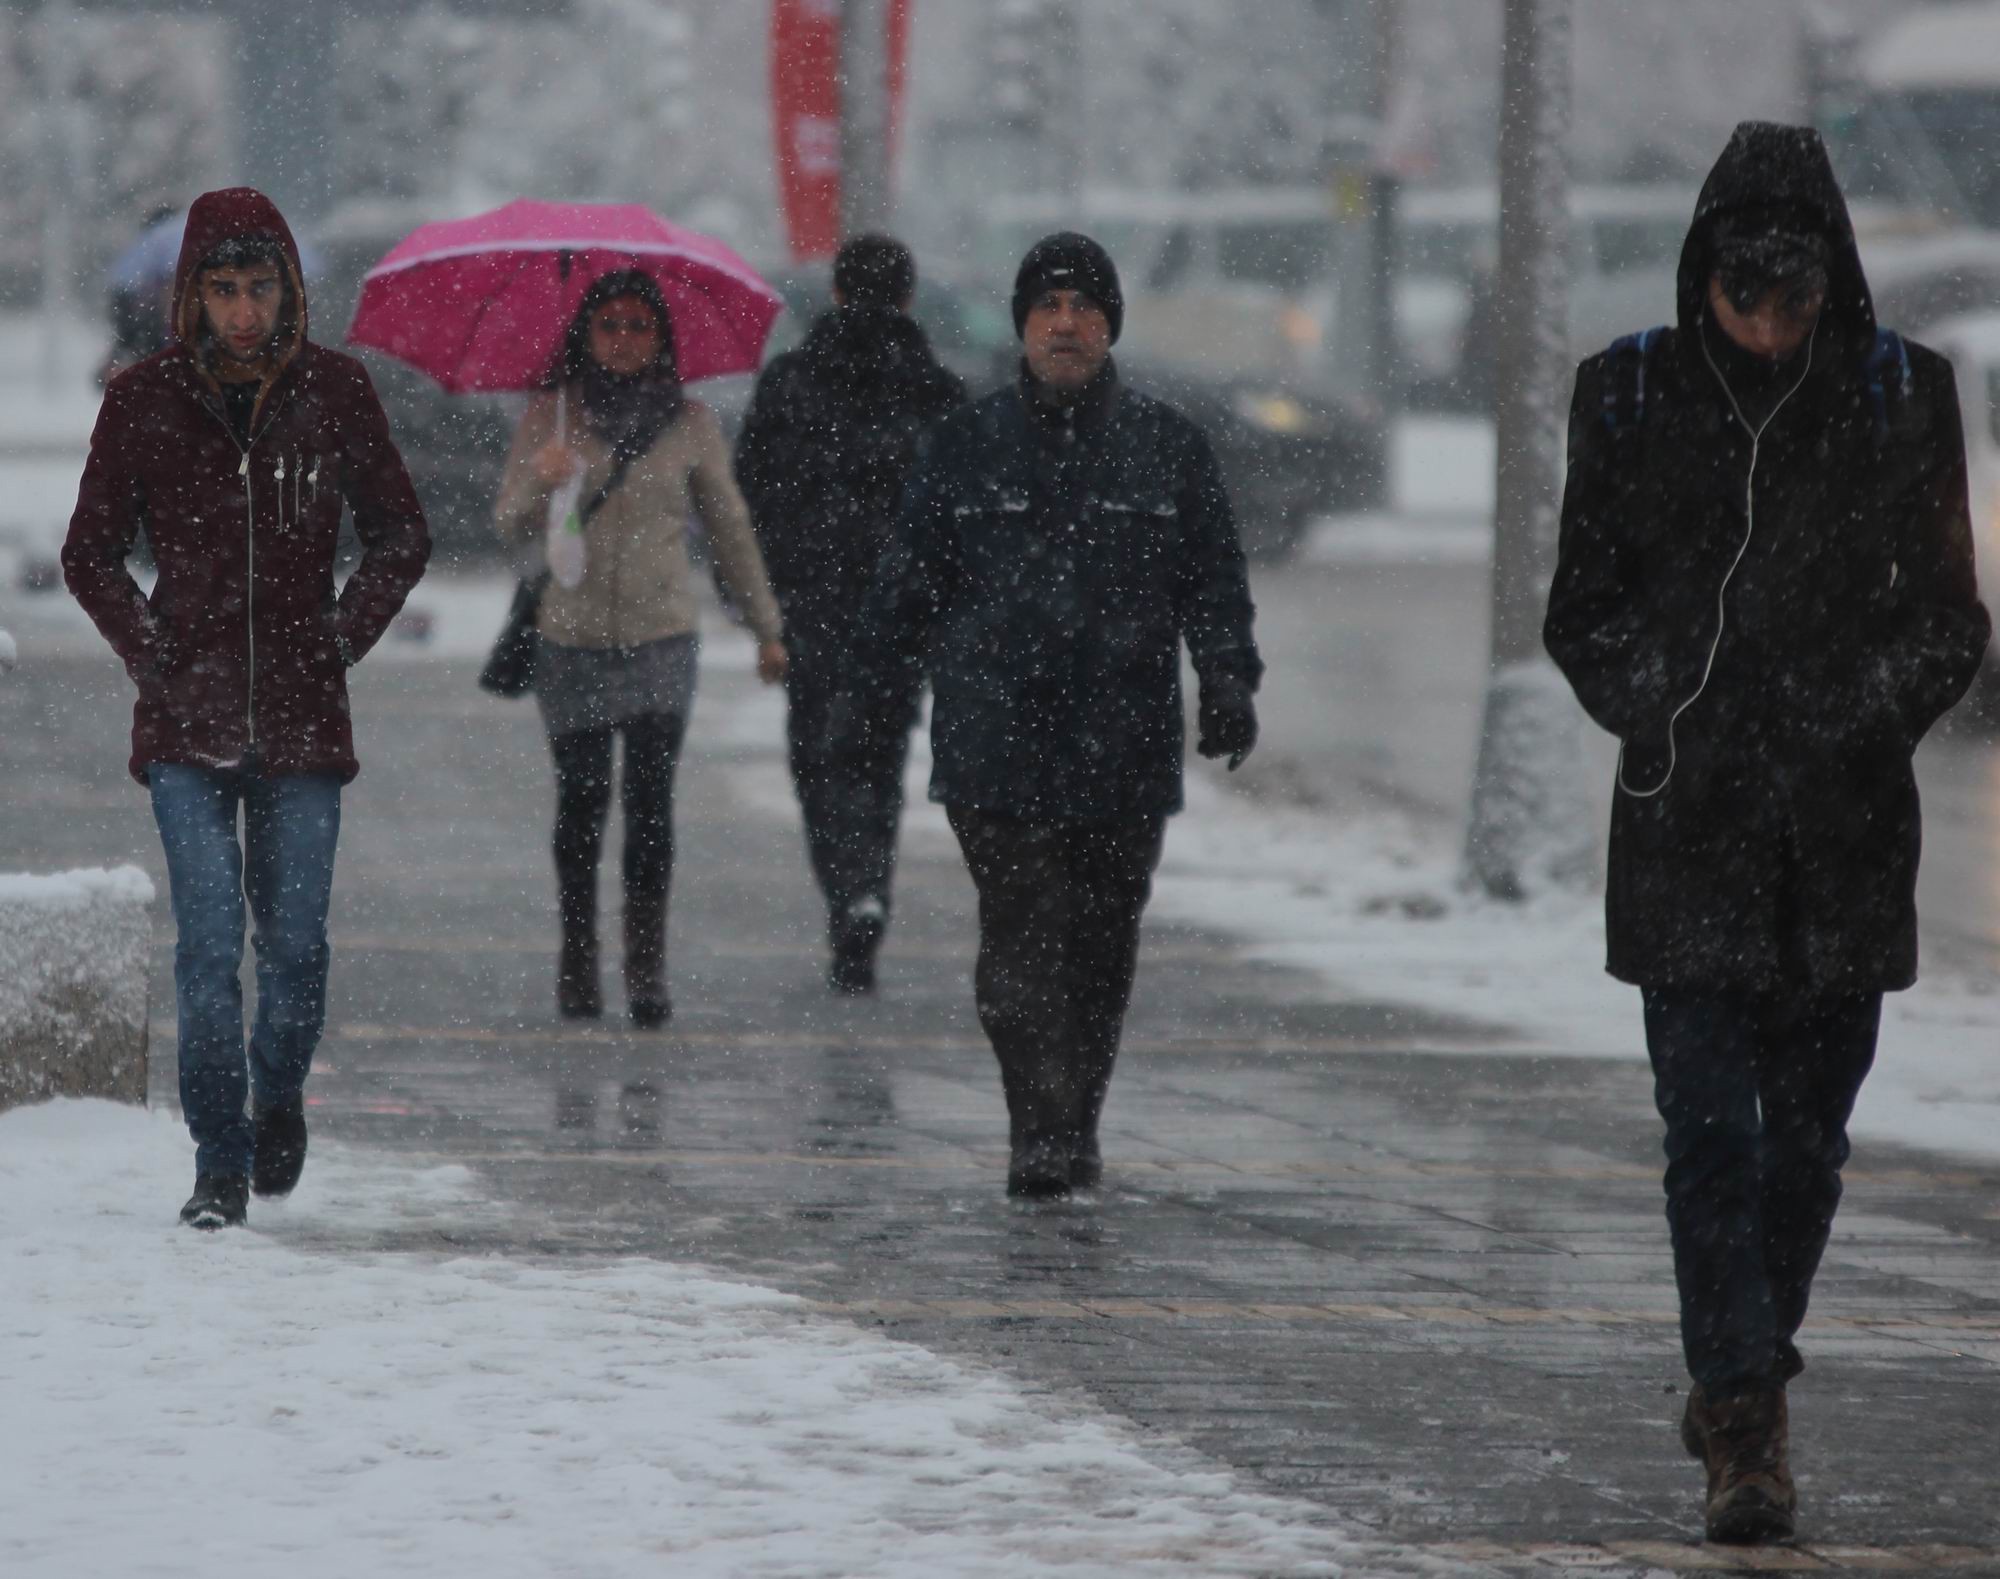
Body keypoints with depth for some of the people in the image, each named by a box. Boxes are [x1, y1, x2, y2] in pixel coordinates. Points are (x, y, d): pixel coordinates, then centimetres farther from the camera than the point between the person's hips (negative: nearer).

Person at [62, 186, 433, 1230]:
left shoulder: (333, 392, 4)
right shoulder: (146, 400, 2)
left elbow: (401, 540, 13)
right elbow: (91, 554, 10)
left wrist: (340, 642, 1)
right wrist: (153, 657, -2)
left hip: (301, 715, 1)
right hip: (189, 717, -1)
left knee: (295, 942, 1)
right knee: (208, 939, -9)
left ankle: (279, 1097, 29)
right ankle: (220, 1161, -2)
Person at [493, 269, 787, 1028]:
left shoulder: (690, 422, 5)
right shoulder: (550, 416, 3)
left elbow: (730, 528, 14)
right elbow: (509, 524, -1)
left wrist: (766, 629, 16)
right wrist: (540, 480, -23)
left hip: (661, 635, 0)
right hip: (572, 636, 0)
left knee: (650, 801, -9)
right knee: (581, 802, 4)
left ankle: (647, 967, -9)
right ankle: (577, 958, 17)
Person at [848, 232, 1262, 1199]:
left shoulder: (1168, 447, 9)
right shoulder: (968, 446, 7)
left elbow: (1215, 583, 9)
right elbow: (910, 577, 11)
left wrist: (1228, 686, -4)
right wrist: (872, 691, 10)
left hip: (1124, 748, 2)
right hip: (995, 745, -2)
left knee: (1101, 948, 7)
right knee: (1023, 940, -11)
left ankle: (1076, 1129, 19)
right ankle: (1042, 1134, -14)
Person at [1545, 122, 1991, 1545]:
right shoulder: (1633, 396, 2)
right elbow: (1585, 609, 9)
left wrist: (1863, 719, -4)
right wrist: (1663, 711, -3)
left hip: (1847, 827, 1)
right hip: (1688, 823, -1)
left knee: (1808, 1126, 7)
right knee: (1709, 1123, -9)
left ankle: (1743, 1375, 25)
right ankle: (1745, 1422, -9)